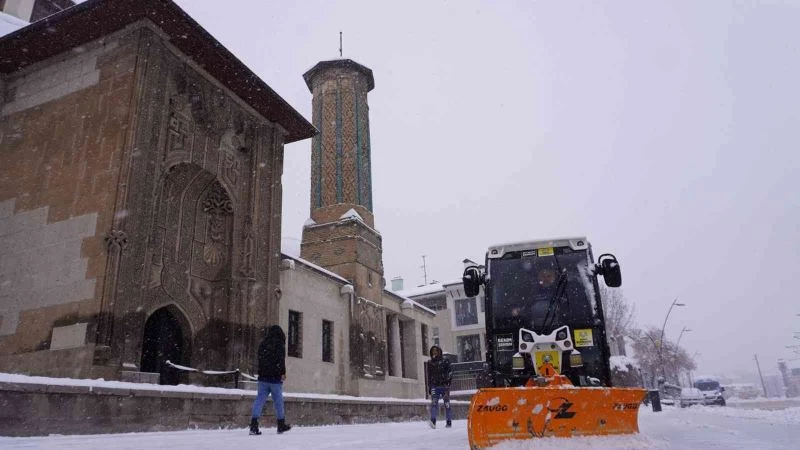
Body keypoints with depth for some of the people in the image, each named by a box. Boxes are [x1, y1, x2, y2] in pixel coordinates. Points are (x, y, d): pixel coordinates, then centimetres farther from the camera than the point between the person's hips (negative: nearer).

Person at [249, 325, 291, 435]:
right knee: (278, 401, 6)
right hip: (275, 377, -5)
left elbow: (260, 359, 17)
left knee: (260, 399, 2)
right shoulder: (279, 343, -4)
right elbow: (281, 359, -15)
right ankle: (281, 425, 16)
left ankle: (253, 424, -11)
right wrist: (283, 372, -17)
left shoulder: (263, 343, 14)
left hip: (263, 377, 5)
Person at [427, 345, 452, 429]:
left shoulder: (445, 360, 4)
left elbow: (450, 372, -2)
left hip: (444, 385, -2)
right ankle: (433, 421, -24)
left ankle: (449, 422, 13)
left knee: (446, 403, 3)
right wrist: (430, 387, 18)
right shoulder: (430, 363, 15)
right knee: (434, 402, -15)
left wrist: (448, 381, -15)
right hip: (434, 386, 2)